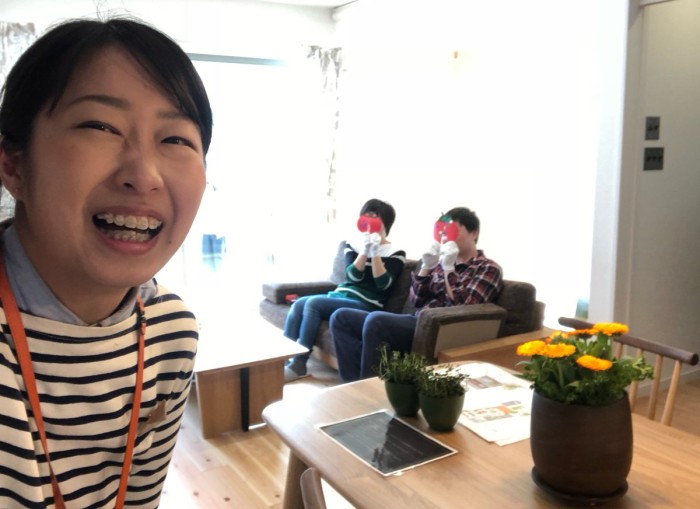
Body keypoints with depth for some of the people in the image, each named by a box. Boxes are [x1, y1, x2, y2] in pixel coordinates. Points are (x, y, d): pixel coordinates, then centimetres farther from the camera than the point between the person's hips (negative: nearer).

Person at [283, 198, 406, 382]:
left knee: (313, 303, -26)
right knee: (299, 304, -19)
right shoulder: (353, 245, 14)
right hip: (340, 296, 6)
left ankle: (298, 364, -22)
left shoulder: (395, 253, 1)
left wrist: (375, 253, -19)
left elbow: (383, 284, -12)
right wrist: (365, 252, -17)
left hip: (365, 305, -6)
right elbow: (352, 276, -2)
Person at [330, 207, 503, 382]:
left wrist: (448, 268, -11)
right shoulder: (443, 262, 19)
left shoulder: (488, 269, 2)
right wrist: (426, 267, 0)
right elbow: (416, 300, 13)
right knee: (341, 317, -3)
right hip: (417, 321, 8)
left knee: (376, 320, -32)